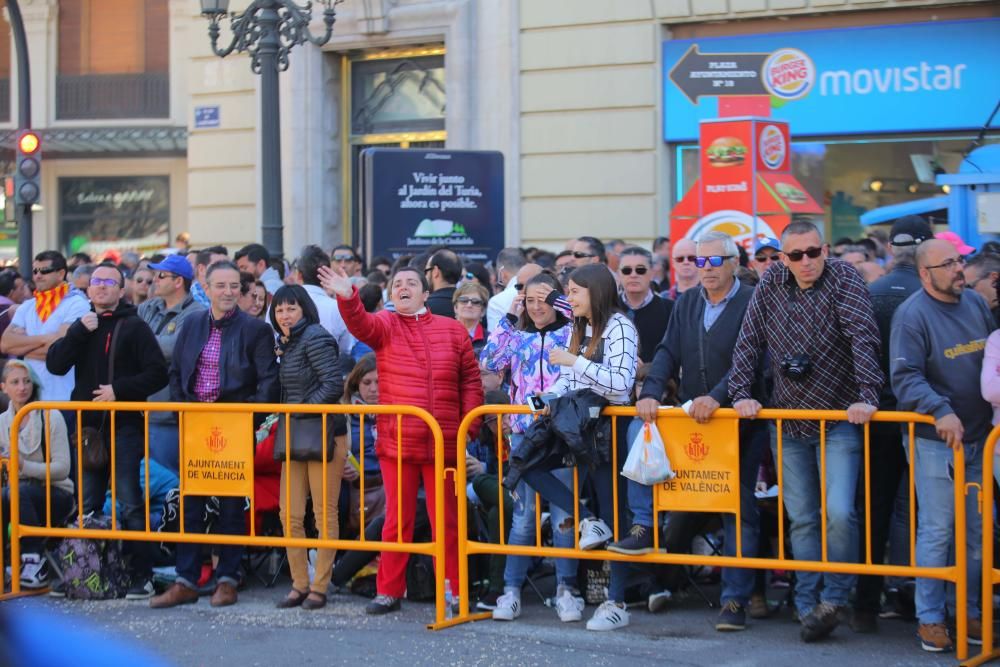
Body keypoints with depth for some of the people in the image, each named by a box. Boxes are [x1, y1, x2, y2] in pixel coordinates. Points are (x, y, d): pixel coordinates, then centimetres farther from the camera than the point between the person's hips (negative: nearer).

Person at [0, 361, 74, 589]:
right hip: (20, 494, 3)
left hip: (56, 495, -3)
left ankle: (34, 559, -26)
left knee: (19, 491, -35)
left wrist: (24, 467, -29)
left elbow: (63, 468, -14)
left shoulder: (50, 416, -8)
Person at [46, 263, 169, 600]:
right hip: (88, 426, 6)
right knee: (87, 505, 10)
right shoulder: (82, 327, 15)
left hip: (124, 427, -5)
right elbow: (55, 365, 1)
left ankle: (142, 575, -5)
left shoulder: (134, 326, -1)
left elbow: (157, 374, -7)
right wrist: (80, 331, -8)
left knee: (131, 503, -7)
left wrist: (119, 389, -16)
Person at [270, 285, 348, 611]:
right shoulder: (286, 343, 16)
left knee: (325, 513, -1)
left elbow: (334, 385, -17)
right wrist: (279, 418, 6)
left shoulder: (315, 338, -9)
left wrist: (299, 411, -15)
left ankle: (319, 587, 4)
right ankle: (299, 584, 12)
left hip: (323, 434, -8)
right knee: (290, 514, 4)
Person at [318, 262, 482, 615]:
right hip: (396, 442, 0)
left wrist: (469, 425, 0)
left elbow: (471, 380, 9)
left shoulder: (453, 330, 9)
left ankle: (453, 591, 13)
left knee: (446, 519, 6)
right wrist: (347, 297, -37)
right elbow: (360, 324, -17)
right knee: (397, 518, 5)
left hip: (443, 442, 1)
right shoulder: (384, 325, 6)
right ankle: (389, 590, 13)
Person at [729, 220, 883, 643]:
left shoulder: (844, 281, -9)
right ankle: (809, 608, 12)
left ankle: (834, 597, 4)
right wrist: (741, 393, -4)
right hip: (788, 418, 4)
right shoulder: (771, 285, 2)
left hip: (840, 418, -4)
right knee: (801, 518, 6)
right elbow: (748, 343, 6)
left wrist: (866, 396, -29)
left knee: (839, 512, -14)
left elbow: (863, 338, -19)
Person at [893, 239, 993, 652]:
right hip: (935, 440, -6)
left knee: (978, 531, 10)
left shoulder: (976, 304, 8)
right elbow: (906, 377, -18)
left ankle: (971, 613, 21)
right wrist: (940, 411, -30)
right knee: (937, 531, -4)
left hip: (979, 437, 6)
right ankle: (930, 619, 6)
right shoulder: (912, 315, -11)